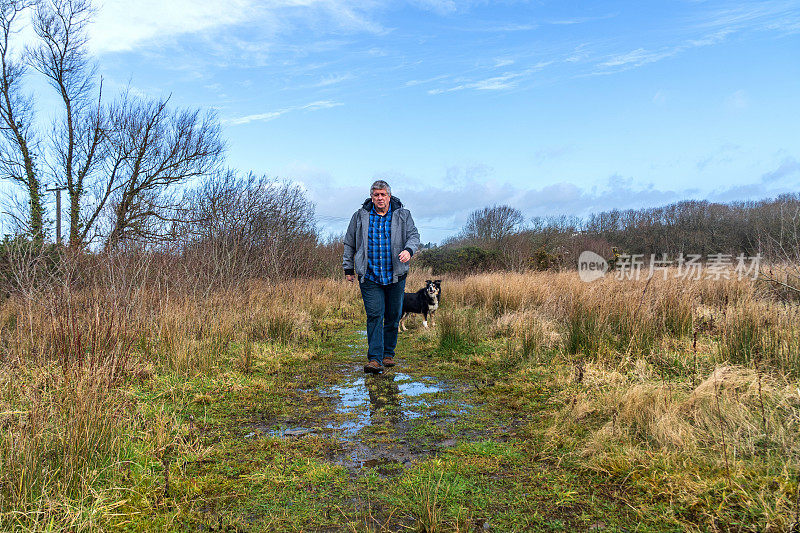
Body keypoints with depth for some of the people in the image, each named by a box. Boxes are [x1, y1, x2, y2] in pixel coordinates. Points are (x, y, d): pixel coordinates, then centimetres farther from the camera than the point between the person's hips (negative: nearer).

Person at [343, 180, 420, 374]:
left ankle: (388, 354, 24)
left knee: (393, 317, 8)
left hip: (395, 276, 1)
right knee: (374, 315, -10)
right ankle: (374, 359, -10)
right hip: (369, 276, -1)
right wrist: (348, 268, 12)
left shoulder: (403, 215, 7)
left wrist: (409, 250, -22)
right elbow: (349, 243, 15)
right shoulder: (360, 216, 7)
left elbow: (414, 235, 1)